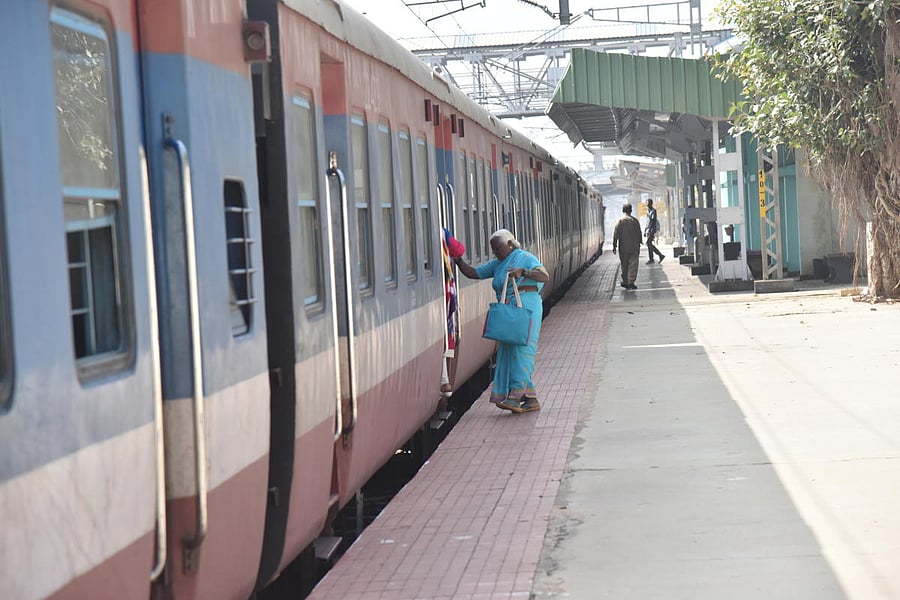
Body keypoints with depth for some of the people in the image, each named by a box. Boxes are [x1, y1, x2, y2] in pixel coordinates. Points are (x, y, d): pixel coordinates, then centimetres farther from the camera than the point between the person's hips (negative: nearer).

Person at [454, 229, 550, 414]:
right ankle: (531, 399, 4)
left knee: (521, 349, -13)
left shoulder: (525, 258, -1)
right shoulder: (497, 264, 20)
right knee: (508, 351, 3)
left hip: (526, 308, -8)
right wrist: (459, 262, 1)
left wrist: (523, 271, -26)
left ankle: (516, 394, -18)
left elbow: (545, 276, -13)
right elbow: (473, 273, 17)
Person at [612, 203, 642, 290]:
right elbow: (639, 233, 5)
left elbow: (616, 234, -7)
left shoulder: (619, 221, -5)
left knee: (624, 265, 11)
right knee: (633, 265, 2)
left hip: (623, 248, 0)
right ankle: (631, 282, -6)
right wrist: (639, 244, 17)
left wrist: (614, 246, -3)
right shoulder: (635, 221, -1)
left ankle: (625, 282, 16)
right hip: (634, 247, 0)